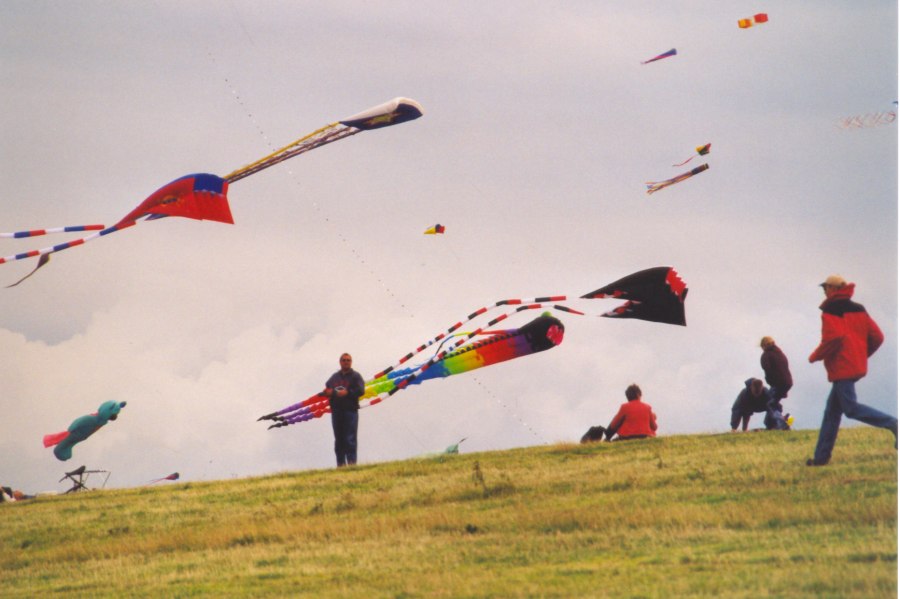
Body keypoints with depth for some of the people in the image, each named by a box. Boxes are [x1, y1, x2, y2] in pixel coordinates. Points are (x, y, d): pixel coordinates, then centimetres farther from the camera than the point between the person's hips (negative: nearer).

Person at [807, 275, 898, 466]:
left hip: (841, 368, -9)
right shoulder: (858, 310, 15)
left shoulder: (830, 311, -8)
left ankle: (892, 424, -22)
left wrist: (815, 356, -9)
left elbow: (834, 337, -23)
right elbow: (877, 337, 10)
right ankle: (822, 456, 11)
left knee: (851, 408, -10)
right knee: (832, 409, 11)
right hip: (857, 366, 9)